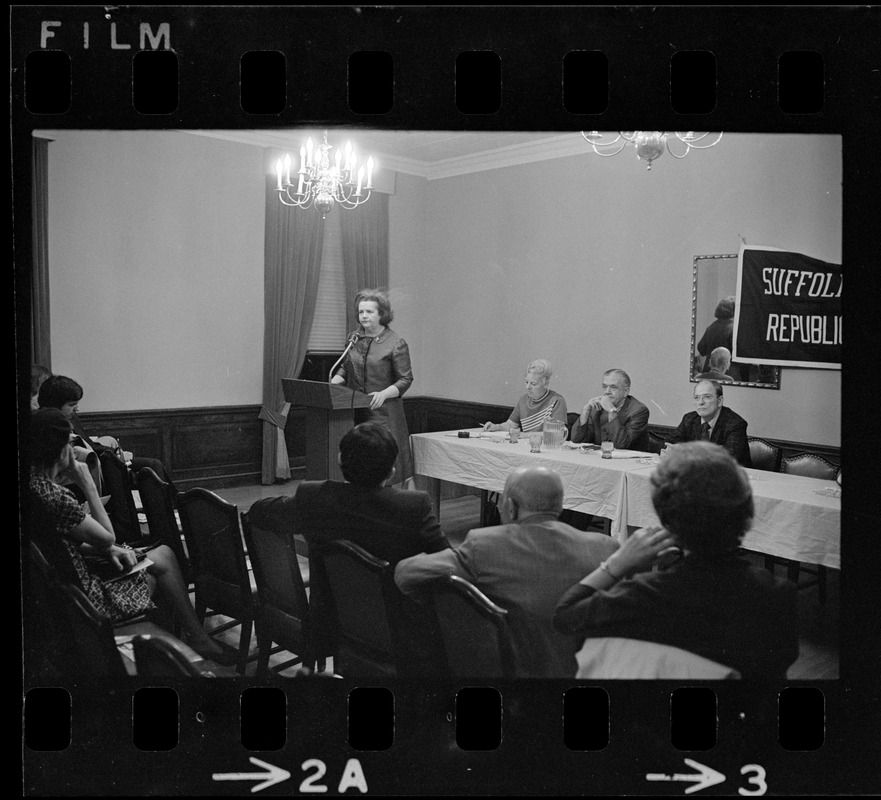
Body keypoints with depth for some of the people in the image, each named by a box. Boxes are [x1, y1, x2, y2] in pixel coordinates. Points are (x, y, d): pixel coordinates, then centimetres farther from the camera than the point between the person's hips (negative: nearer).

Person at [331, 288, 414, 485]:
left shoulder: (396, 344, -4)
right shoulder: (354, 338, 12)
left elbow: (405, 380, -5)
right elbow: (344, 369, 21)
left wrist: (384, 394, -21)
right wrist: (333, 382, 1)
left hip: (383, 412, -5)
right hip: (354, 411, 5)